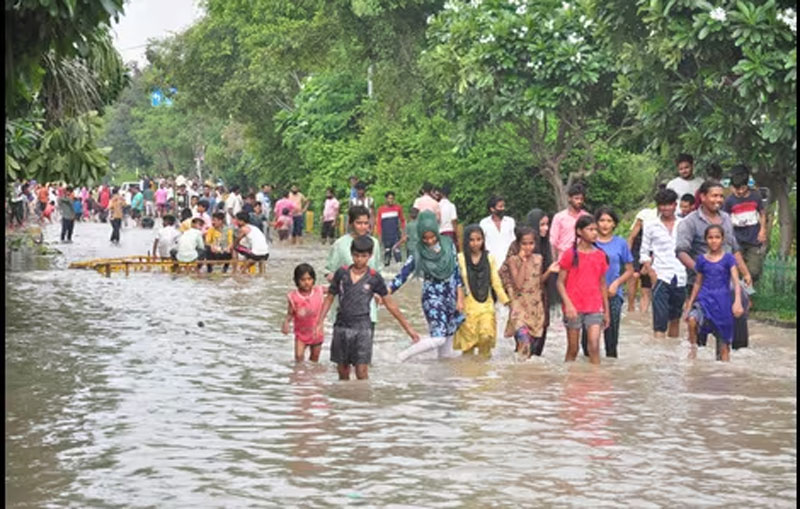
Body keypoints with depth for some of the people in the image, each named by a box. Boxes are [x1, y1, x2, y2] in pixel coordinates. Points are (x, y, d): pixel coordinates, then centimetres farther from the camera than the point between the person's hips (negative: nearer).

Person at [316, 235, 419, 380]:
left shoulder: (374, 278, -4)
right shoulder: (341, 273, 1)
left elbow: (390, 304, 3)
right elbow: (329, 299, 9)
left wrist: (408, 328, 3)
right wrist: (320, 323, 4)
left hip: (362, 329, -2)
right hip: (342, 326, 3)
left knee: (361, 373, -8)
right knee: (342, 371, 10)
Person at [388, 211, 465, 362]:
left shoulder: (448, 245, -1)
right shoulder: (418, 254, -9)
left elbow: (456, 271, 5)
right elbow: (403, 274, -10)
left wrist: (460, 298, 4)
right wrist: (386, 292, -23)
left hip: (450, 298, 4)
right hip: (432, 299, -4)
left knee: (449, 337, 8)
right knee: (438, 338, -17)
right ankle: (402, 356, -6)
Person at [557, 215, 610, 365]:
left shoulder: (600, 255, 8)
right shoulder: (570, 254, -2)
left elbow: (602, 284, 13)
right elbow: (560, 282, -3)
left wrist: (606, 310, 13)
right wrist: (568, 304, -15)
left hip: (594, 308, 2)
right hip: (574, 308, -2)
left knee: (594, 346, -11)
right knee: (573, 349, 6)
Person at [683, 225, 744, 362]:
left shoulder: (728, 258, -1)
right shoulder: (702, 260, 7)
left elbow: (735, 281, -9)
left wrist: (737, 302, -24)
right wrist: (690, 304, 15)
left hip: (722, 301, -2)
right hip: (704, 299, 2)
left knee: (723, 340, 2)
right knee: (692, 320, -28)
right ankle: (693, 349, -10)